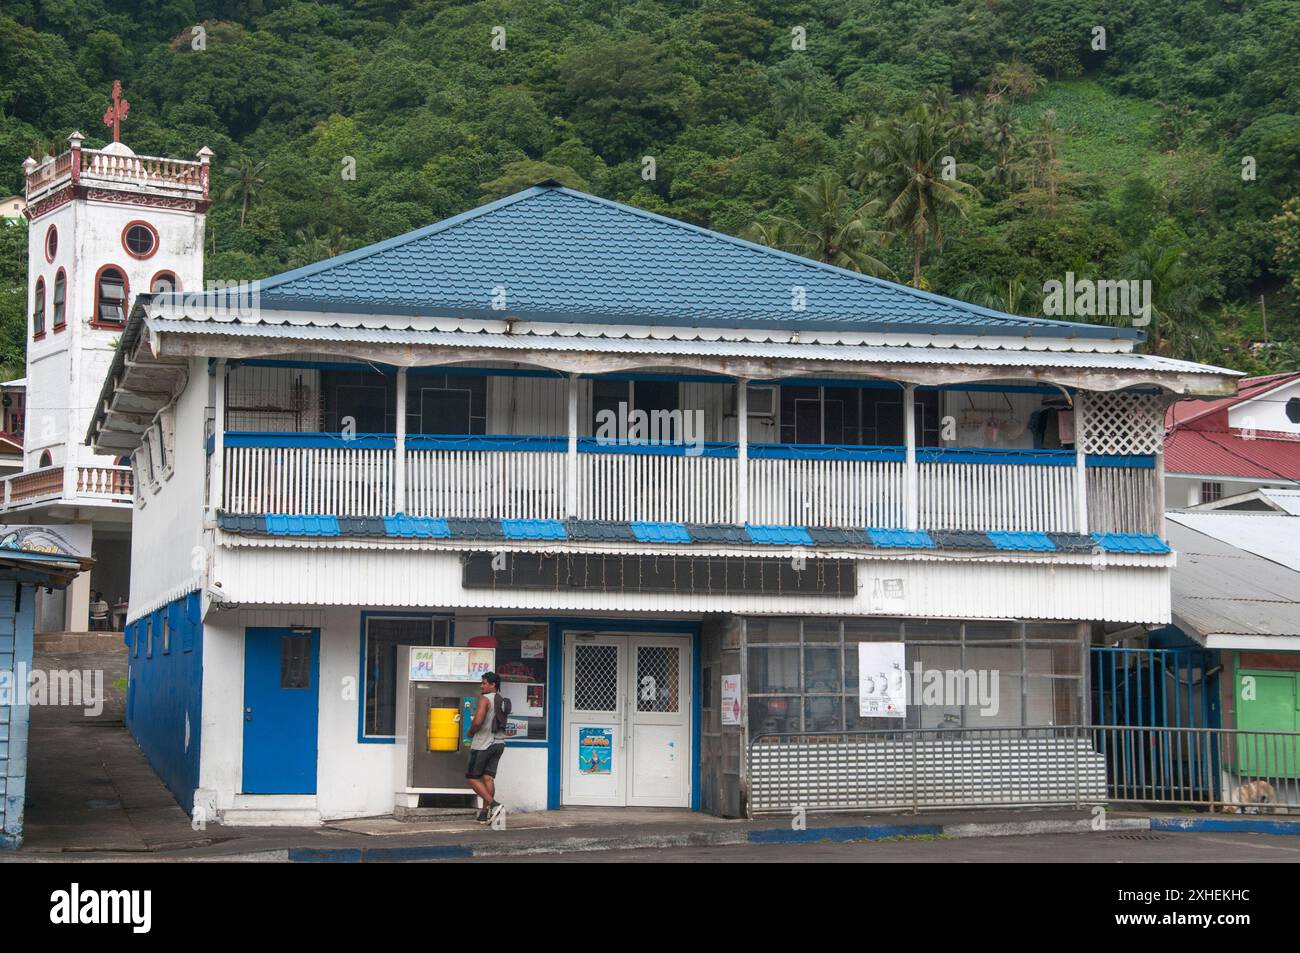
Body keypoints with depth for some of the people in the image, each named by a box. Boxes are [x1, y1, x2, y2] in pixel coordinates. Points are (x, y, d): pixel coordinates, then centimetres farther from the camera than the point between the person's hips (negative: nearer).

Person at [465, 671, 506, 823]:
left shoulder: (485, 699, -13)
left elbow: (478, 721, -24)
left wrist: (470, 732, -5)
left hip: (483, 743, -8)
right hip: (498, 742, 8)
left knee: (472, 778, 0)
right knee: (488, 778, 6)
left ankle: (494, 805, -14)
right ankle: (484, 814, 3)